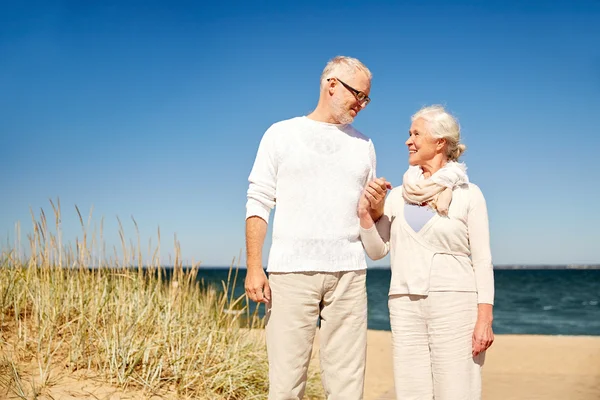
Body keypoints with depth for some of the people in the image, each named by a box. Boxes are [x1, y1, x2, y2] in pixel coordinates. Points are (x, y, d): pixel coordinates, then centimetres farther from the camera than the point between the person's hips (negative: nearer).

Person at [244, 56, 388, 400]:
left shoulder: (363, 145, 17)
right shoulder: (282, 135, 8)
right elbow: (258, 204, 2)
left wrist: (376, 206, -5)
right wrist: (254, 268, -7)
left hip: (348, 274, 3)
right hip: (291, 272, -3)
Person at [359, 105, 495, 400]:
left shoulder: (468, 194, 1)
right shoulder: (398, 195, 12)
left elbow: (482, 261, -2)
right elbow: (376, 250, 12)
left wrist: (484, 319, -9)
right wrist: (365, 211, -1)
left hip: (455, 302, -3)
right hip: (405, 306, 4)